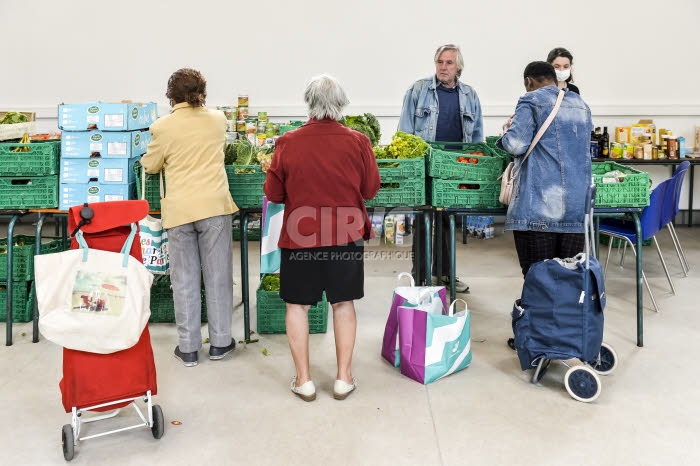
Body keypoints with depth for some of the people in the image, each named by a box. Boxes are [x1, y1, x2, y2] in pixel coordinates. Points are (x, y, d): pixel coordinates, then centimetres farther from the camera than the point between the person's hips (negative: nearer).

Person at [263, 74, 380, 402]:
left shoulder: (288, 143, -10)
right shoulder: (357, 142, -7)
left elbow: (273, 193, -1)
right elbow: (371, 189, 2)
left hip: (299, 235, -1)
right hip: (346, 235, 1)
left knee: (297, 305, 12)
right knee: (343, 303, 13)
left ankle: (303, 380, 19)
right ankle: (344, 377, 21)